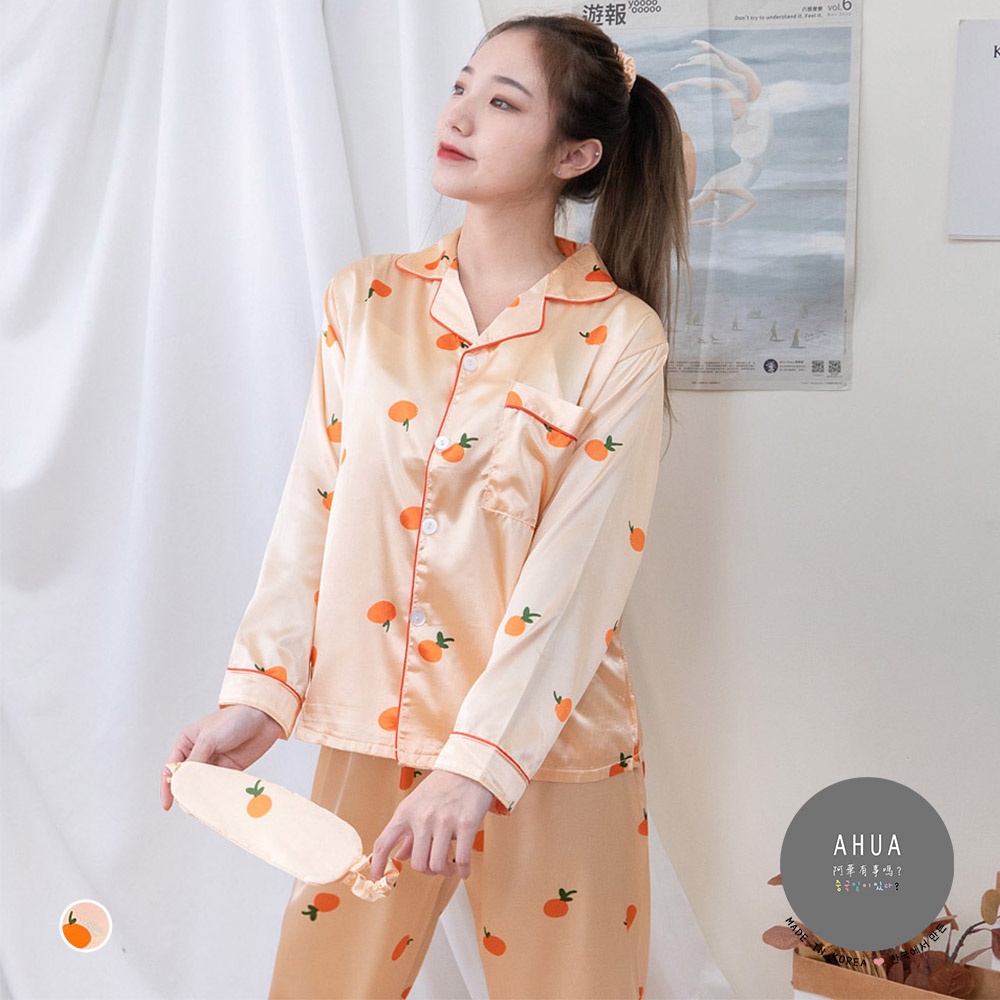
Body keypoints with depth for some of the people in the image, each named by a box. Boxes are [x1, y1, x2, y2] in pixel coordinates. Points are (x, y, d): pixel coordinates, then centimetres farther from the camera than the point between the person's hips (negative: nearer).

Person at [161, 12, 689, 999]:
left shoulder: (617, 338, -9)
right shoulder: (365, 301, 2)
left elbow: (575, 578, -14)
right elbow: (311, 509, 2)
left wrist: (476, 765, -19)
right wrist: (257, 694, -6)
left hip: (546, 747, -3)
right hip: (368, 732, 3)